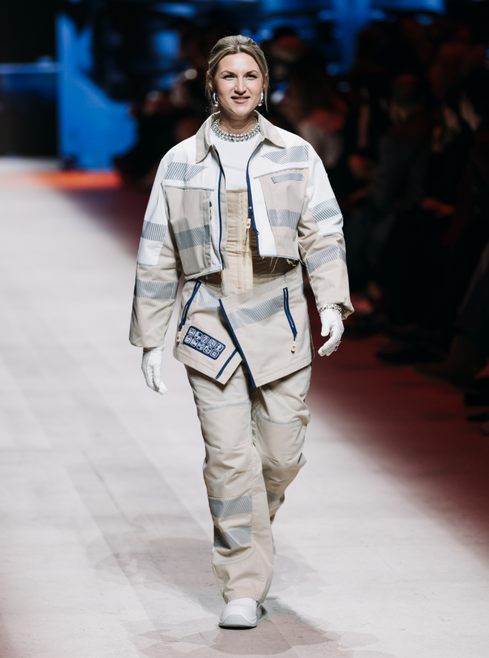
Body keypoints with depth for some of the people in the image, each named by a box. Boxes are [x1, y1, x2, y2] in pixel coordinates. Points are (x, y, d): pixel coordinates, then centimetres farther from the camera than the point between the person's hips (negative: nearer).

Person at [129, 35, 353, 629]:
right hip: (210, 324, -1)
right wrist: (149, 338, 8)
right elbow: (156, 257, 11)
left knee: (281, 456, 3)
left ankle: (246, 531, 34)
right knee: (229, 457, -9)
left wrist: (333, 303, -11)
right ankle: (243, 588, -2)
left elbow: (323, 234, 5)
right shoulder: (179, 163, 8)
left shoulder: (296, 156, 10)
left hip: (280, 323, 1)